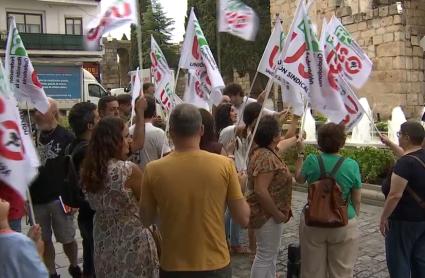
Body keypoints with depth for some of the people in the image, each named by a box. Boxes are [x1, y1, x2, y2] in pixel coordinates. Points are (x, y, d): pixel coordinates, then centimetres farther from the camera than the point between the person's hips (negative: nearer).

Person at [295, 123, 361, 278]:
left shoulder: (312, 161, -10)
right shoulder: (352, 165, -10)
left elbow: (299, 179, 11)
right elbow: (356, 200, -2)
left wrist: (300, 154, 18)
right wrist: (354, 217, 15)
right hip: (344, 225, -1)